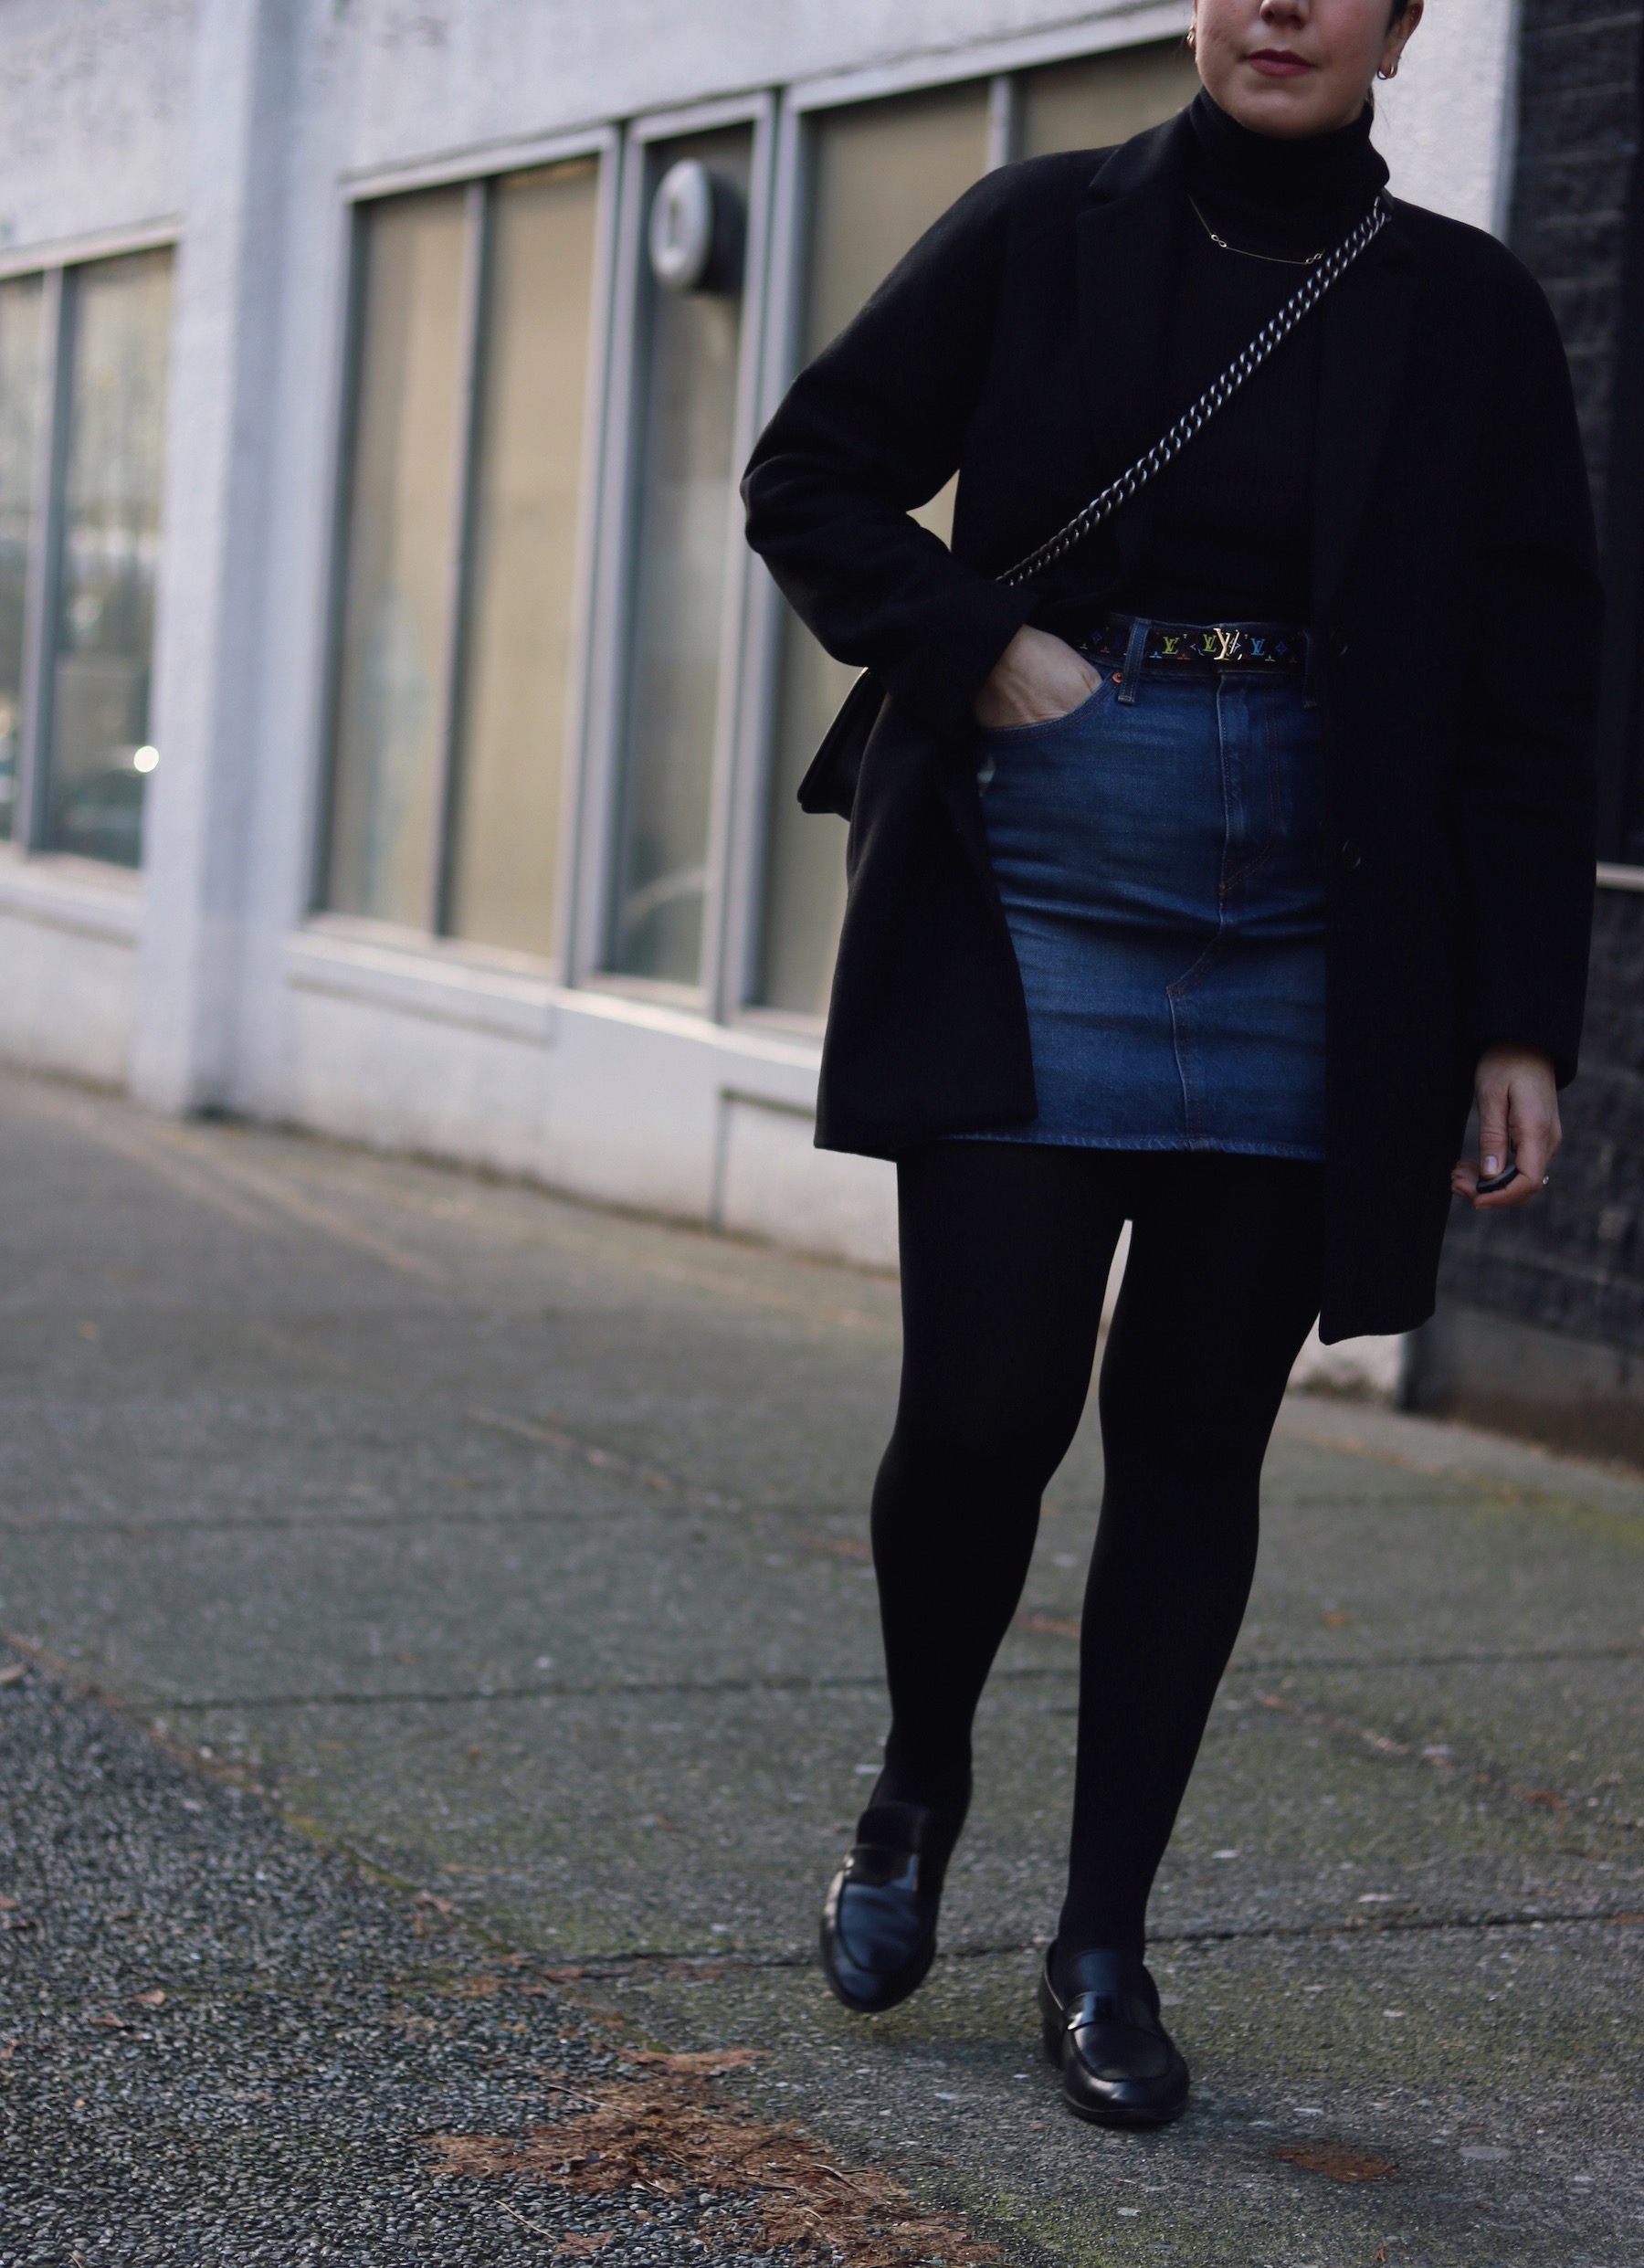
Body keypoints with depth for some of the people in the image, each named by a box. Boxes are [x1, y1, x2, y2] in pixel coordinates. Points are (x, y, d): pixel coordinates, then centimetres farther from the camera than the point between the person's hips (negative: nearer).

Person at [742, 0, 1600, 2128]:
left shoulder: (1464, 315, 5)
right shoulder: (1040, 233, 4)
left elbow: (1529, 693, 4)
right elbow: (808, 474, 9)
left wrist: (1520, 1022, -2)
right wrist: (982, 646, -8)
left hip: (1311, 957, 1)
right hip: (1030, 914, -1)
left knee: (1193, 1438, 4)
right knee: (984, 1406, -5)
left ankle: (1104, 1948, 16)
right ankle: (917, 1793, 26)